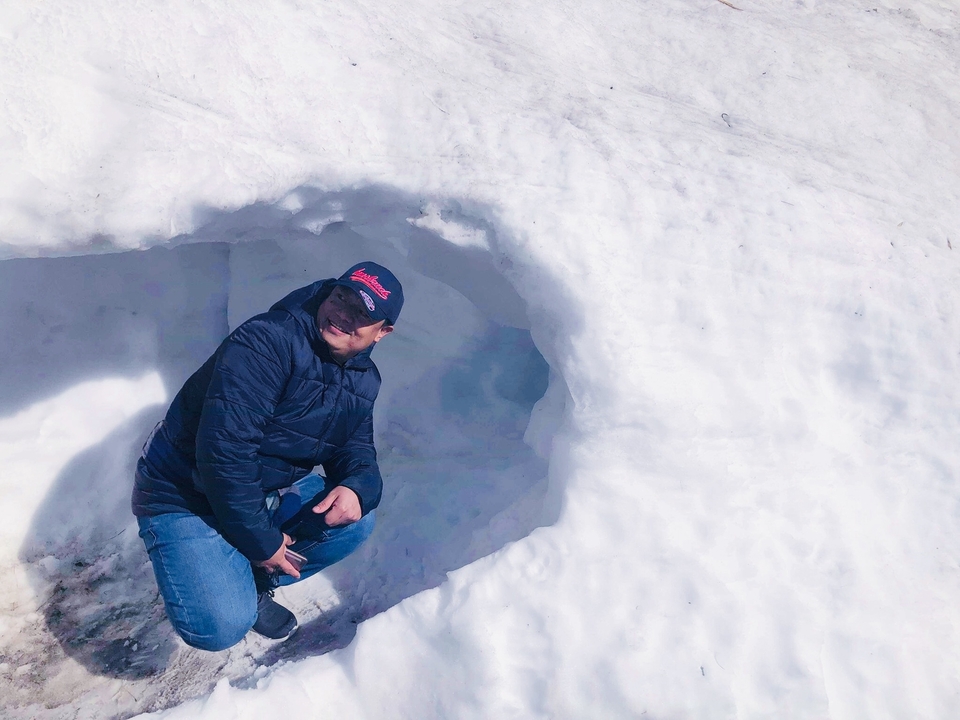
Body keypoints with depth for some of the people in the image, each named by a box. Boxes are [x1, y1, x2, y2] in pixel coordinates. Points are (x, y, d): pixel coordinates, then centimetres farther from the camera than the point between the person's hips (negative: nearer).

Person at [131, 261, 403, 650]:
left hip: (274, 489, 7)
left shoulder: (364, 379, 0)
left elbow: (356, 450, 4)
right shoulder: (266, 341, -28)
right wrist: (260, 541, -23)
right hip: (185, 497, -7)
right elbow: (223, 450, -31)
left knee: (355, 520, -12)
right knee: (222, 627, -23)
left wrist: (357, 488, -22)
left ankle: (254, 583, 6)